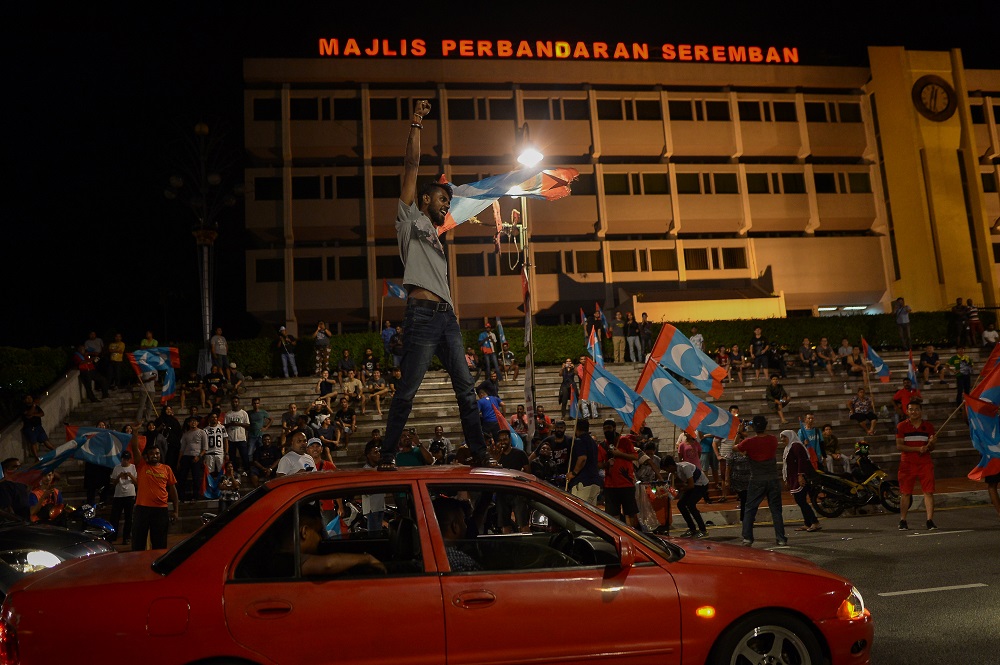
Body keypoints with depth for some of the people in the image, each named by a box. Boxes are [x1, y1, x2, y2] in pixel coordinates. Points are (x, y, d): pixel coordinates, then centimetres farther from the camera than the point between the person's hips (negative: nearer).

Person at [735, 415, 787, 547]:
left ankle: (747, 538, -2)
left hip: (757, 481, -2)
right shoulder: (773, 439, -3)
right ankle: (781, 538, 10)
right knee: (776, 510, 9)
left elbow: (736, 448, 8)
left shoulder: (749, 442, -11)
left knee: (750, 510, 4)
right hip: (773, 480, 2)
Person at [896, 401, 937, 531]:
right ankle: (902, 521, 9)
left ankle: (930, 520, -4)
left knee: (928, 492, -6)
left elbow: (931, 448, 11)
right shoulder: (902, 426, 2)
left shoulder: (928, 426, 9)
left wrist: (931, 443, -12)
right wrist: (917, 449, -16)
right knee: (905, 493, 2)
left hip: (925, 463, 2)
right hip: (907, 463, -2)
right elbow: (899, 446, -6)